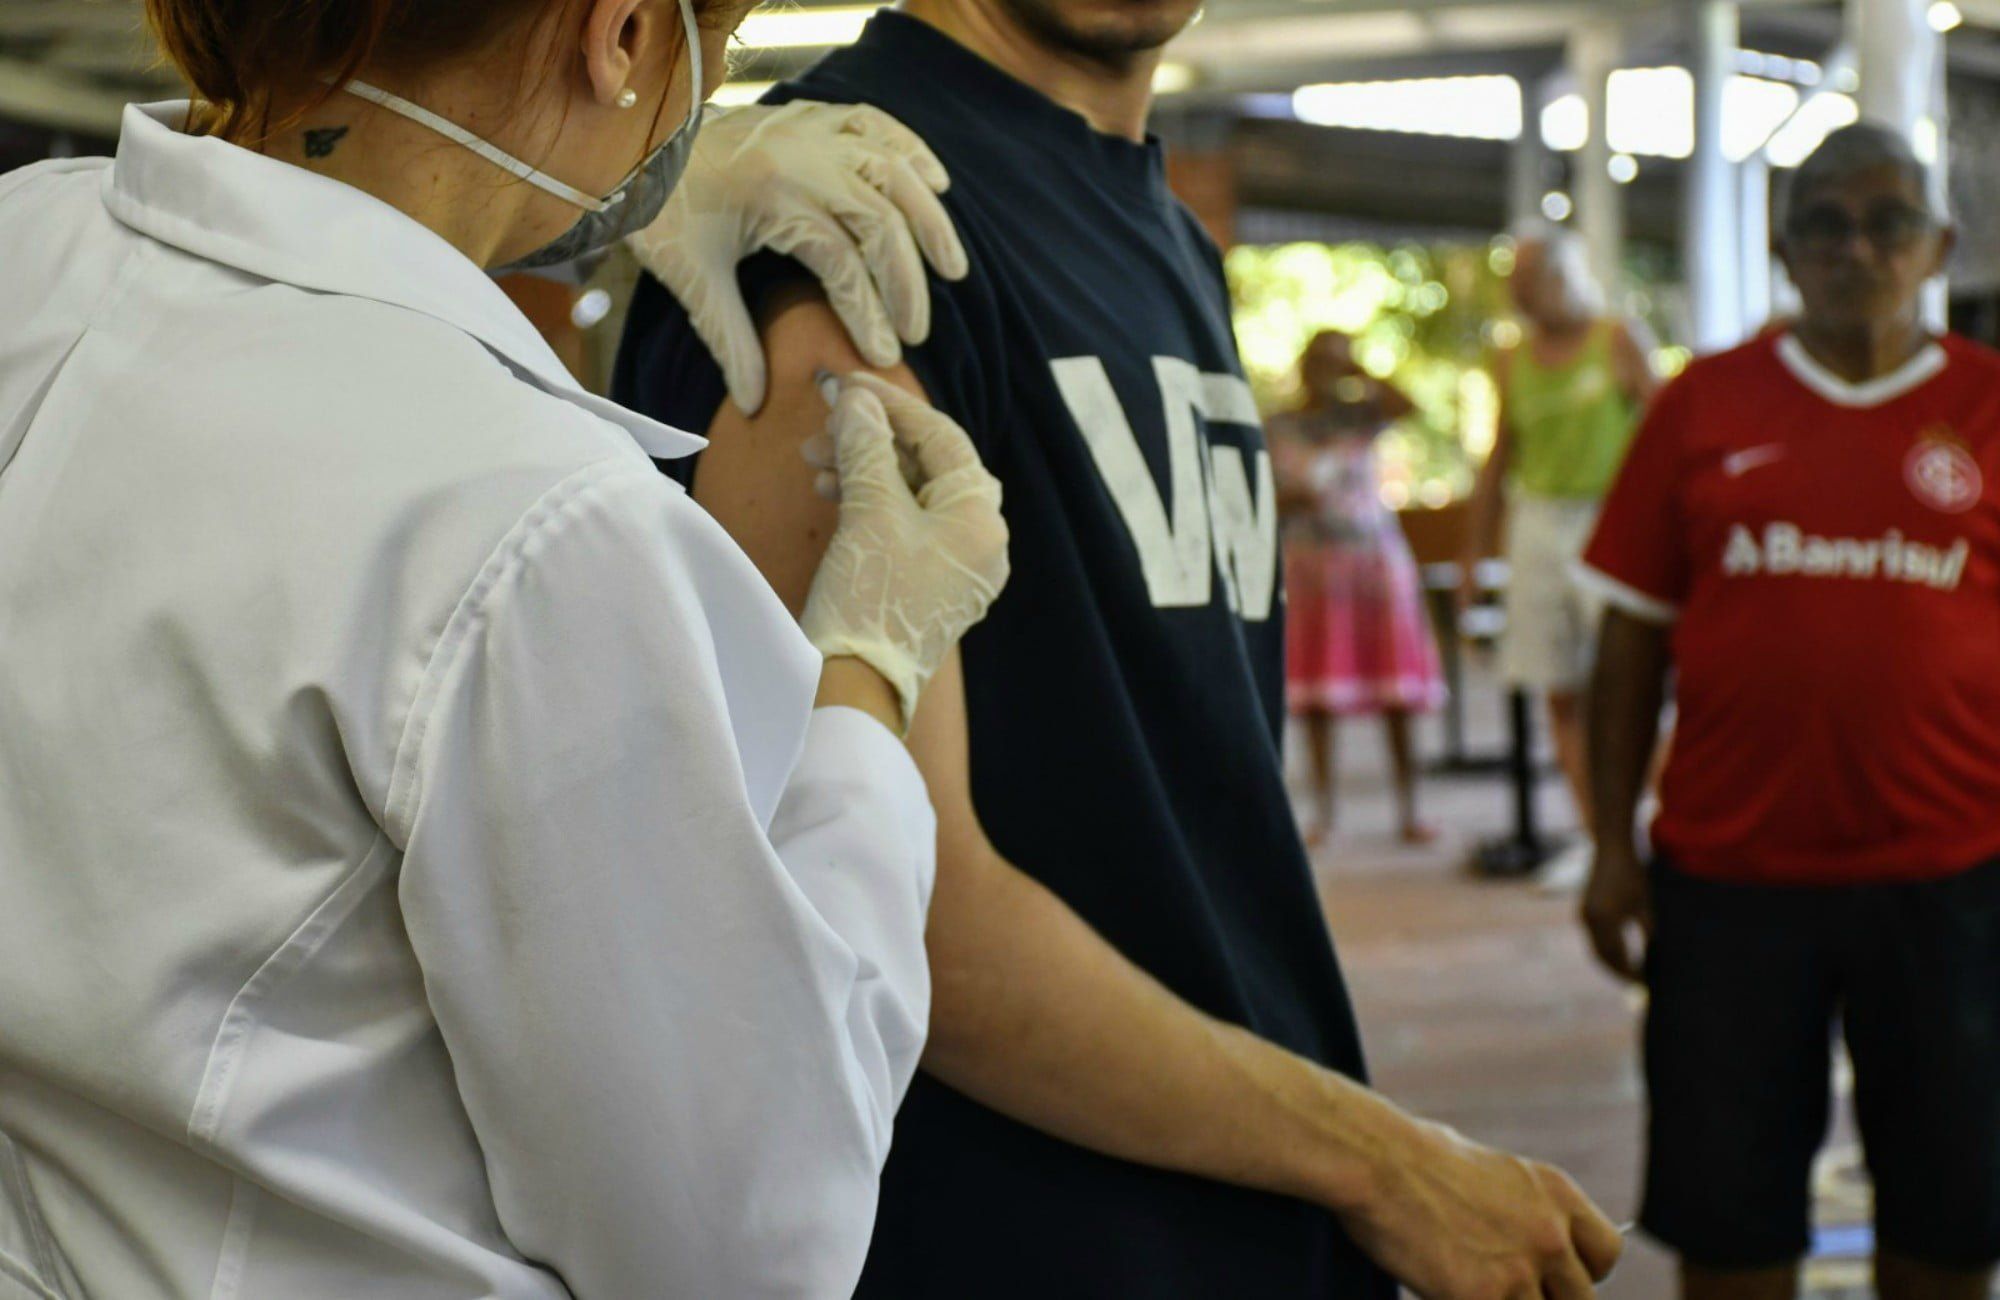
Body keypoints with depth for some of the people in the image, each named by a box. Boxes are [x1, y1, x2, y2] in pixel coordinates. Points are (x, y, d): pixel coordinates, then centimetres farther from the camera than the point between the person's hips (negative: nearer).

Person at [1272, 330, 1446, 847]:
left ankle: (1408, 808, 4)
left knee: (1398, 694, -1)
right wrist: (1294, 498, -15)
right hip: (1313, 566, 0)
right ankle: (1324, 808, 11)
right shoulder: (1281, 430, 4)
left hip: (1376, 557, 0)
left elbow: (1407, 406, -16)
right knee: (1318, 696, 2)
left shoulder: (1362, 416, 4)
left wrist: (1359, 370, -10)